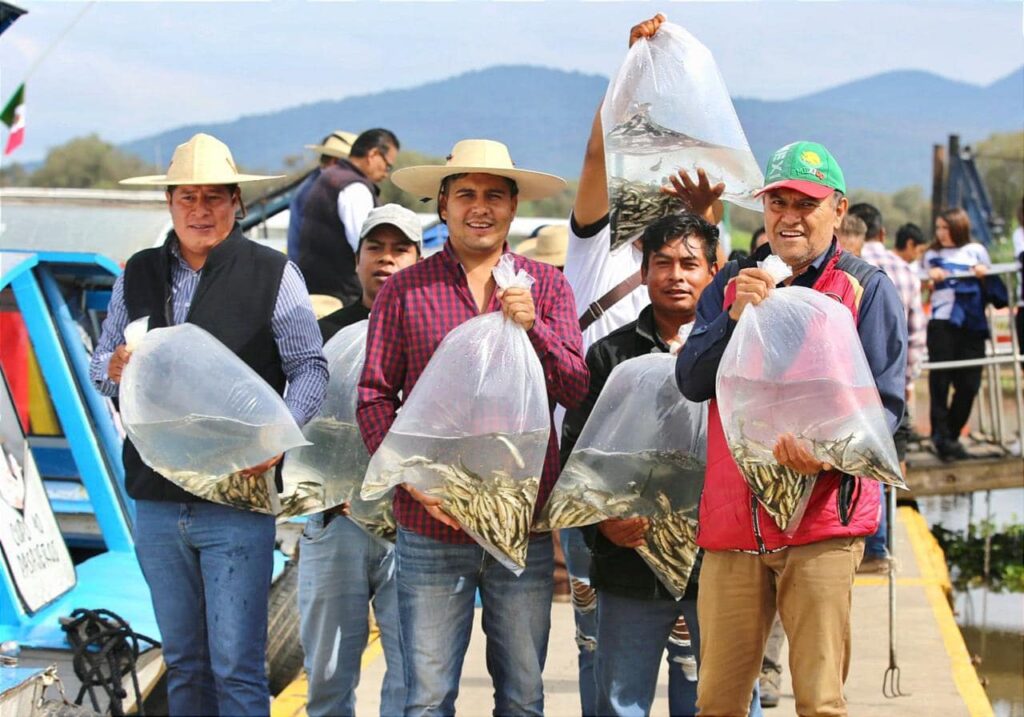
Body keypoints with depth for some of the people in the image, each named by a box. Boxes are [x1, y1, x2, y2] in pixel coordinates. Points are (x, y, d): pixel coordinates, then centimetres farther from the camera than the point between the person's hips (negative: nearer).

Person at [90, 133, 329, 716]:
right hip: (156, 502, 4)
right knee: (183, 662, 13)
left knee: (237, 667, -6)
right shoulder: (137, 277, 11)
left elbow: (310, 369, -3)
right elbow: (100, 365, 17)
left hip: (238, 499, -4)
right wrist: (115, 370, -8)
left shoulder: (273, 274, -2)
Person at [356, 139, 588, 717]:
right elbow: (374, 397, 2)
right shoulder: (405, 291, 3)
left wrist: (531, 326, -16)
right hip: (431, 527, -1)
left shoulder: (547, 286, 7)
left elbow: (577, 391, -1)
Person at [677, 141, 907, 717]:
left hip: (823, 517, -3)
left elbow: (885, 403, -1)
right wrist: (737, 317, -12)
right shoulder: (731, 285, 16)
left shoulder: (868, 289, 5)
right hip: (733, 521, 3)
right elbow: (692, 382, 4)